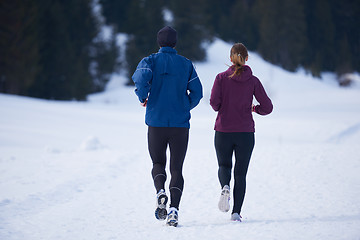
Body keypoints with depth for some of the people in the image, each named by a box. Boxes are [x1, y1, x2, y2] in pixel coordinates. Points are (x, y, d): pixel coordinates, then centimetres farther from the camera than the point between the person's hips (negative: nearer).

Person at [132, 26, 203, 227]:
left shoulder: (150, 61, 1)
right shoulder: (186, 64, 7)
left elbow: (141, 77, -20)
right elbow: (197, 92, 3)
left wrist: (143, 97, -2)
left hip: (156, 122, 0)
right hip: (181, 124, 0)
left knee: (158, 164, 17)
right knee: (177, 169, 5)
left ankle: (161, 192, -14)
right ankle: (174, 208, -14)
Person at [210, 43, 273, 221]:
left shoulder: (221, 78, -1)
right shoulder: (253, 81, 0)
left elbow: (214, 102, -11)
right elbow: (267, 107, -3)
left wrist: (221, 109, 11)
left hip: (223, 131, 0)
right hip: (246, 133, 0)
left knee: (224, 166, 20)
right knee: (241, 173, 10)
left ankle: (225, 187, -13)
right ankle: (236, 212, 0)